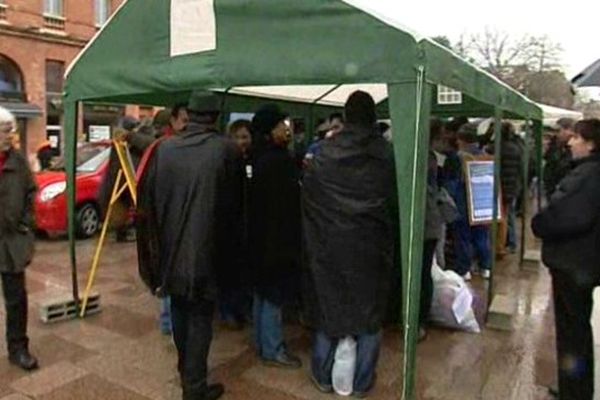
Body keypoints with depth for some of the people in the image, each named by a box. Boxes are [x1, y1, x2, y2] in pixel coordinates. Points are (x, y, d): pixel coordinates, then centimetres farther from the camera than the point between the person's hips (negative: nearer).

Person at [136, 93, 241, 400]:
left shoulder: (164, 149, -1)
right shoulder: (226, 150, -11)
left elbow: (147, 197, 3)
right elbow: (234, 203, -4)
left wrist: (158, 238, 15)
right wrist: (228, 241, 12)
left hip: (171, 245, 5)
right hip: (205, 246, -4)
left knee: (179, 309, 21)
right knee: (200, 316, 7)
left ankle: (185, 369, 39)